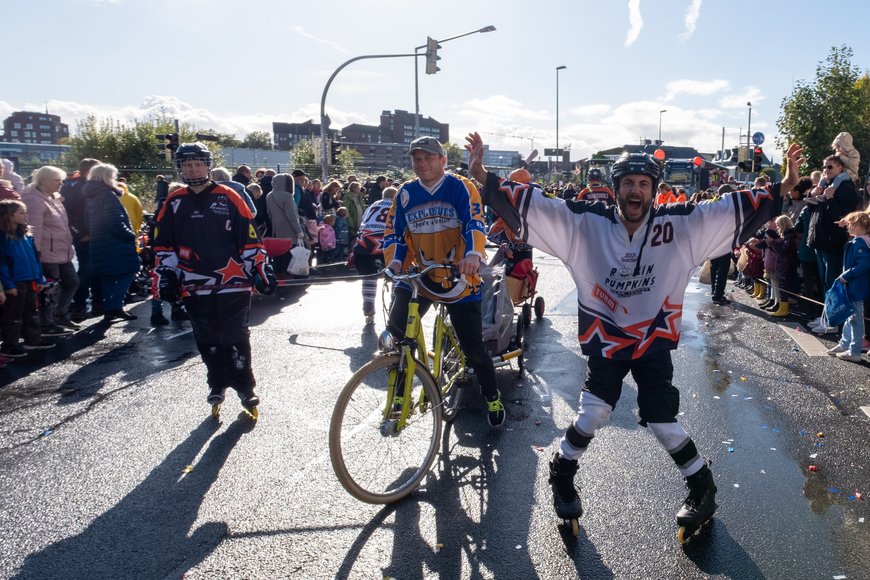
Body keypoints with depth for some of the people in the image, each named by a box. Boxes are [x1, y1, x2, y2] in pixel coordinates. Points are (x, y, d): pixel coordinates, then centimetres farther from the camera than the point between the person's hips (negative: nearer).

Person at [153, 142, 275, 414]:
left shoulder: (228, 198, -1)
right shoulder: (174, 203, 9)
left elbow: (250, 238, -1)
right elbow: (163, 245, 14)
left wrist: (260, 270, -4)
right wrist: (164, 276, 7)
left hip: (232, 283, -3)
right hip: (195, 287, 4)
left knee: (236, 339, 0)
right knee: (207, 341, 13)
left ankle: (245, 387, 13)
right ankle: (217, 384, 30)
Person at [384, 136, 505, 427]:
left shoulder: (461, 187, -7)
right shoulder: (405, 193, 4)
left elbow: (475, 223, -20)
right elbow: (394, 232, 6)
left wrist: (473, 255, -39)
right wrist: (394, 262, -14)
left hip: (458, 277, -3)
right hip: (419, 275, 3)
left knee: (474, 348, 2)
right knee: (396, 332, -12)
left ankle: (492, 398, 28)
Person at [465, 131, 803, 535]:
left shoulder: (680, 225, -8)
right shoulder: (584, 223, -11)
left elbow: (734, 209, -4)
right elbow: (530, 204, -15)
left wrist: (784, 186, -11)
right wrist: (481, 174, -22)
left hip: (654, 341, 1)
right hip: (604, 338, 0)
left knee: (663, 422, 3)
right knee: (593, 414, -6)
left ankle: (703, 490, 29)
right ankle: (562, 480, 22)